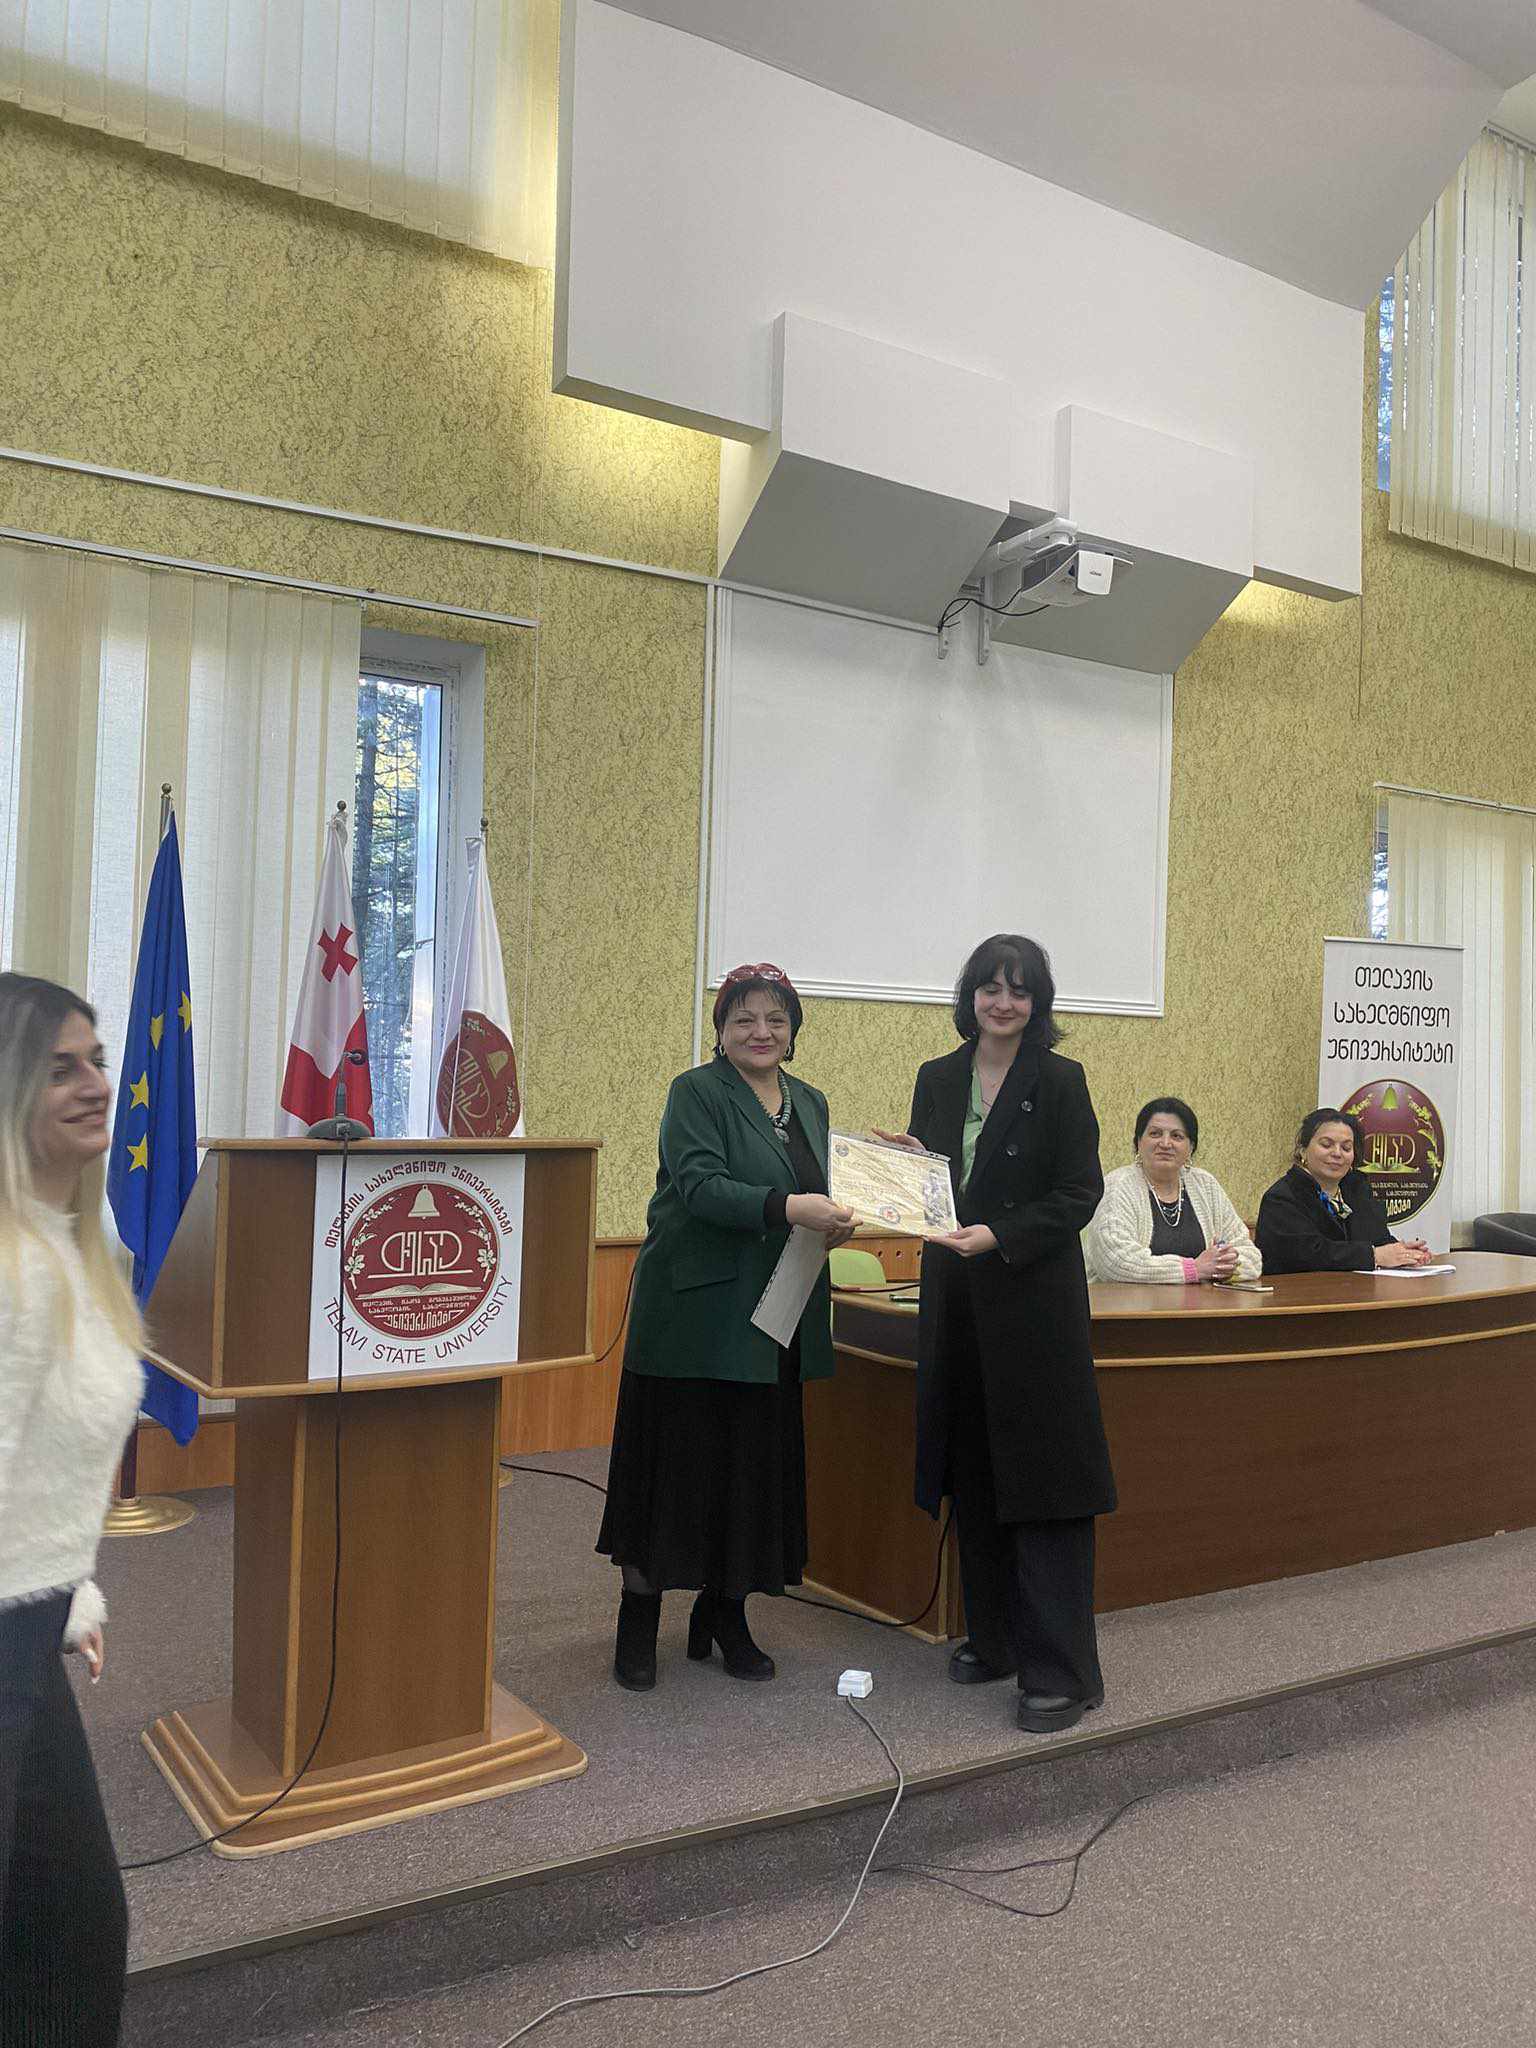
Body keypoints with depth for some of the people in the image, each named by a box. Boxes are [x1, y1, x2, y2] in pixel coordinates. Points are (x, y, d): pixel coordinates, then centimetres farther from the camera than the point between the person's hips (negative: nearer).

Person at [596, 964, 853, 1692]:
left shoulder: (809, 1103, 14)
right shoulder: (696, 1093, -6)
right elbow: (699, 1185, -20)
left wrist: (837, 1221, -5)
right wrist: (788, 1207, -32)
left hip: (771, 1324, 6)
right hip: (694, 1312, -6)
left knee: (755, 1465, 10)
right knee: (677, 1460, 1)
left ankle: (724, 1614, 25)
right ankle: (638, 1620, 15)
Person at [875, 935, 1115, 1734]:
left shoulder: (1059, 1081, -5)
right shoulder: (937, 1079, 9)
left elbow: (1079, 1194, -9)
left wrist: (999, 1236, -21)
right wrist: (903, 1162, -8)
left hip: (1035, 1300, -5)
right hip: (956, 1299, 5)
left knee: (1042, 1479, -3)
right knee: (973, 1477, 13)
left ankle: (1059, 1671, 5)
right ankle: (995, 1638, 29)